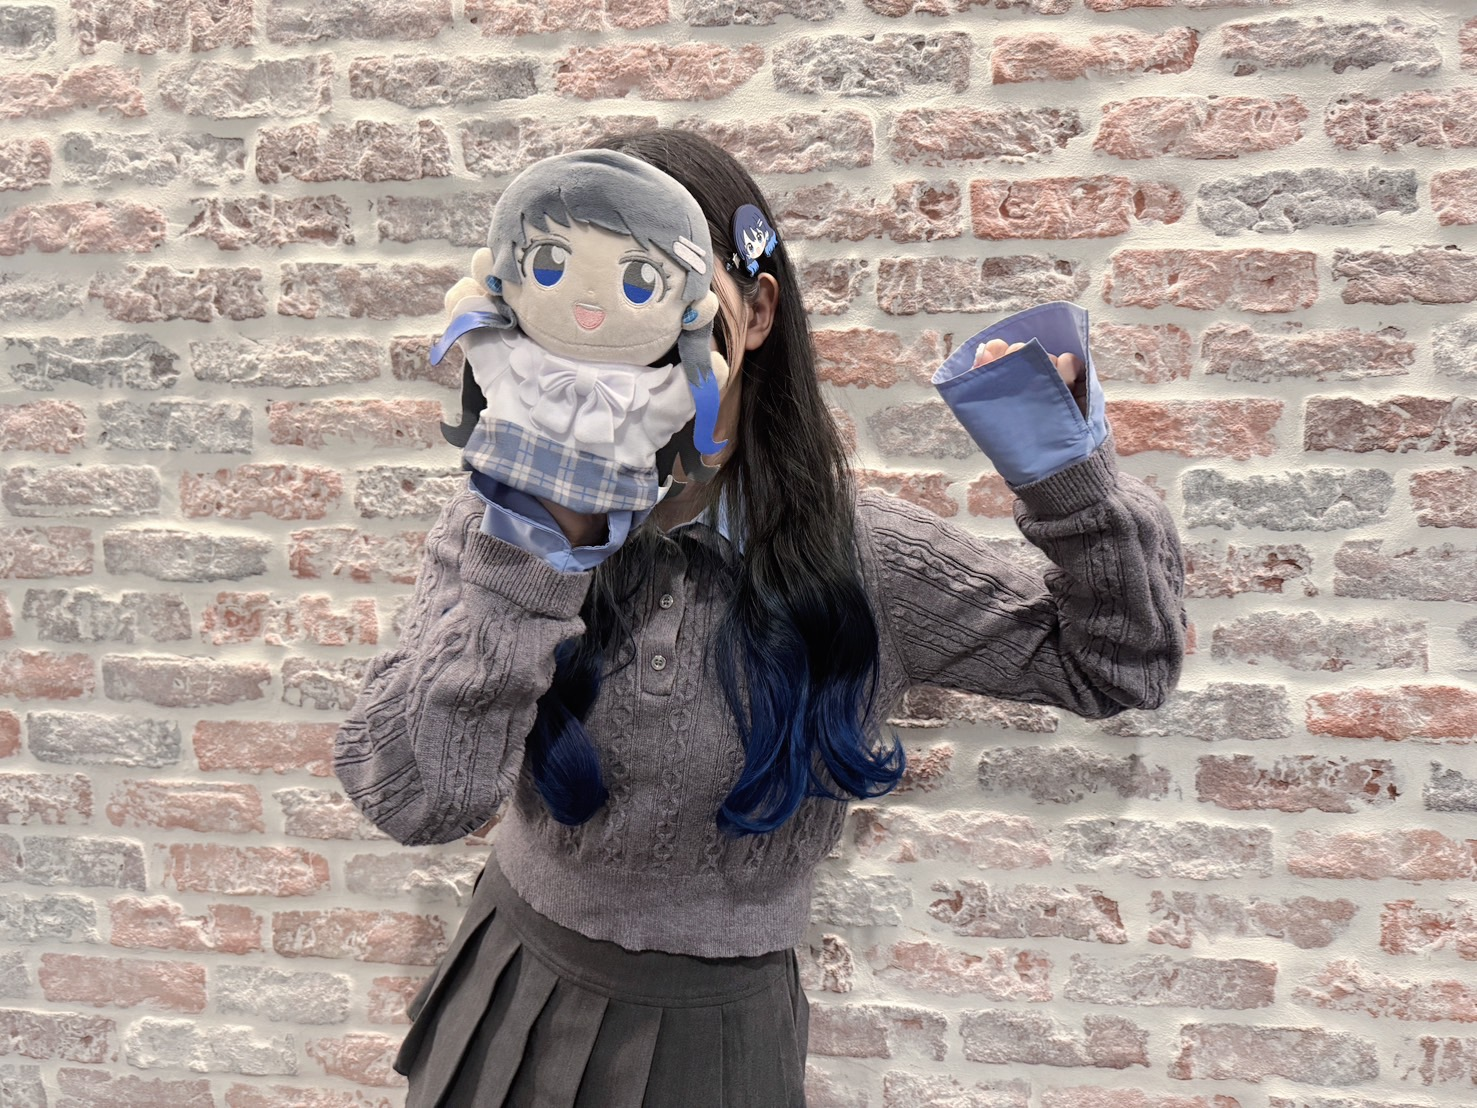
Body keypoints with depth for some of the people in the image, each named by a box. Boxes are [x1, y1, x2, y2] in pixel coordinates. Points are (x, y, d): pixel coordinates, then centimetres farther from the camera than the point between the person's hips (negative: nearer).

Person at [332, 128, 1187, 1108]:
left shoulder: (867, 559, -16)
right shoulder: (506, 526, -15)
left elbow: (1123, 664, -5)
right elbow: (413, 800, -26)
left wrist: (1070, 484, -21)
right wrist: (530, 560, -35)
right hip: (518, 991, 2)